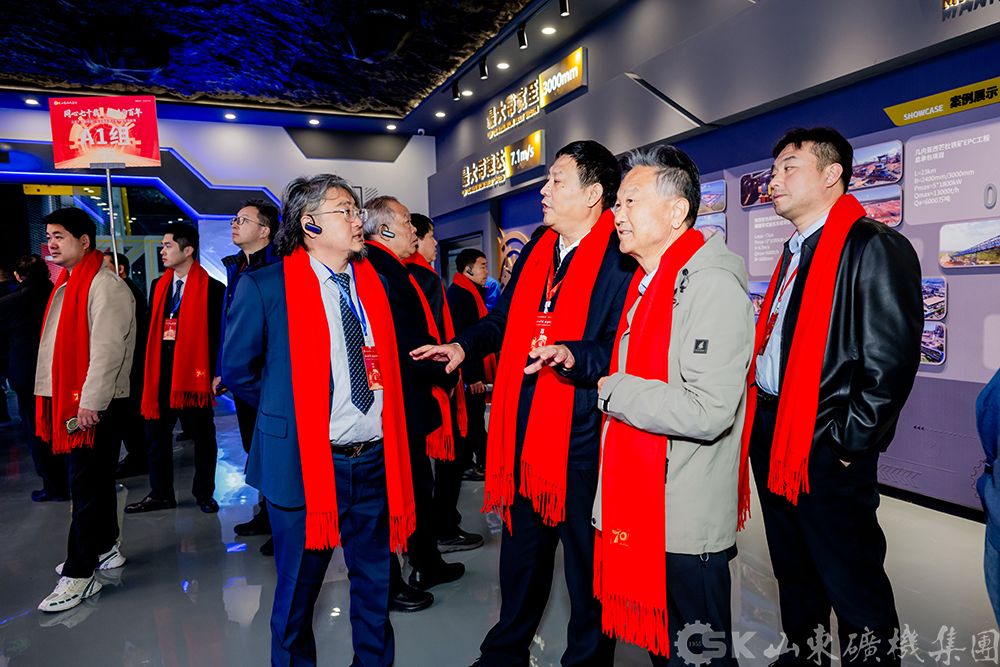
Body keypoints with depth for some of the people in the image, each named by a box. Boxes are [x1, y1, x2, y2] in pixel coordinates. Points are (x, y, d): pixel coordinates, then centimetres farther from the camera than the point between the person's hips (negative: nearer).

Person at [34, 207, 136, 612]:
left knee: (86, 484, -4)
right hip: (69, 399, 9)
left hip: (94, 404, -9)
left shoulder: (105, 287, -13)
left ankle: (80, 573, 4)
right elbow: (61, 345, 18)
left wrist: (89, 403, -21)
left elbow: (107, 350, -20)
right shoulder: (68, 284, 17)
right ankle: (105, 548, 30)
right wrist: (56, 398, 14)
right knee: (95, 478, 17)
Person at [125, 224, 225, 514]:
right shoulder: (158, 286, 12)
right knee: (157, 435, 12)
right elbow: (150, 329, 13)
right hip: (159, 373, 6)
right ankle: (160, 493, 26)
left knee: (202, 437, 6)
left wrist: (216, 373, -13)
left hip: (194, 373, -6)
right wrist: (146, 369, 8)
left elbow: (218, 334, -9)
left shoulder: (212, 289, -7)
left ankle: (204, 494, 19)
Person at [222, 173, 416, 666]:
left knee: (374, 582, 19)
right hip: (304, 464, -4)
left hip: (375, 461, 4)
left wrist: (386, 429, 8)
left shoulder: (373, 281, 5)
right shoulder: (264, 287, -9)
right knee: (298, 588, 15)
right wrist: (288, 413, 3)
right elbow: (237, 371, 0)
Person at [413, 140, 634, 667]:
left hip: (581, 434, -7)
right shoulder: (537, 247, 10)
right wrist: (464, 346, 7)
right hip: (522, 428, 7)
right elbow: (505, 317, 20)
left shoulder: (621, 258, -13)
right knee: (521, 548, 24)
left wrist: (575, 357, -33)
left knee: (585, 559, 12)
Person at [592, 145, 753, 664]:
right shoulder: (646, 283, 11)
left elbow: (707, 411, -28)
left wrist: (613, 392, -17)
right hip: (639, 511, 9)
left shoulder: (712, 286, -19)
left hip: (686, 524, -9)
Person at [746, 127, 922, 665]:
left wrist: (850, 443, -17)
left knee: (852, 583, 6)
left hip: (825, 447, -9)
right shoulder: (795, 252, 14)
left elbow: (891, 361, -18)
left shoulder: (874, 247, -12)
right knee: (793, 570, 23)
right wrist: (761, 422, 11)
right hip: (772, 434, 9)